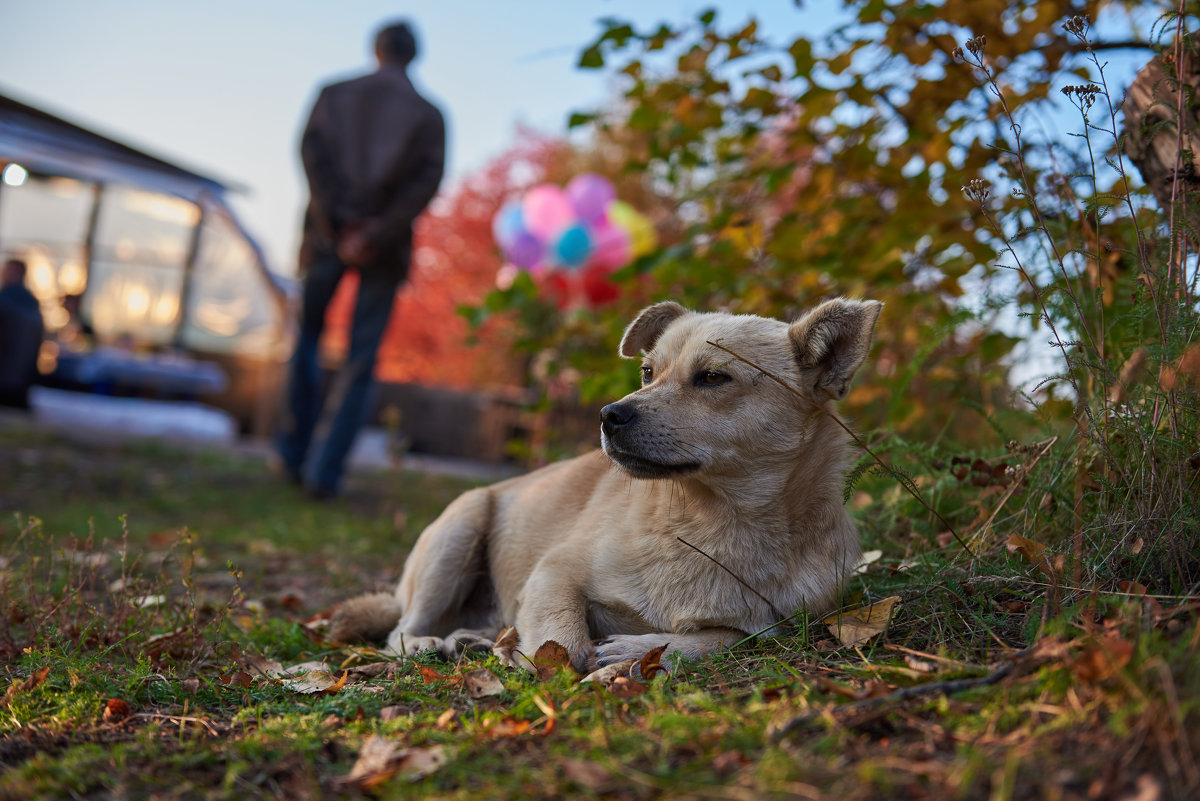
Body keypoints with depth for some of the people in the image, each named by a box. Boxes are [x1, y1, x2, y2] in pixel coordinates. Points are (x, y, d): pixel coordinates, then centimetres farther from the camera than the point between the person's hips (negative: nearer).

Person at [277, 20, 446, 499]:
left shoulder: (334, 95, 8)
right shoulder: (428, 114, 5)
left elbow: (312, 151, -6)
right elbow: (428, 178, -8)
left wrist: (338, 226, -9)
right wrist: (376, 235, -11)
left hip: (329, 234, 1)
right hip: (386, 247, -1)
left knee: (307, 338, 17)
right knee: (360, 361, 3)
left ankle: (295, 455, 20)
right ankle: (324, 471, 0)